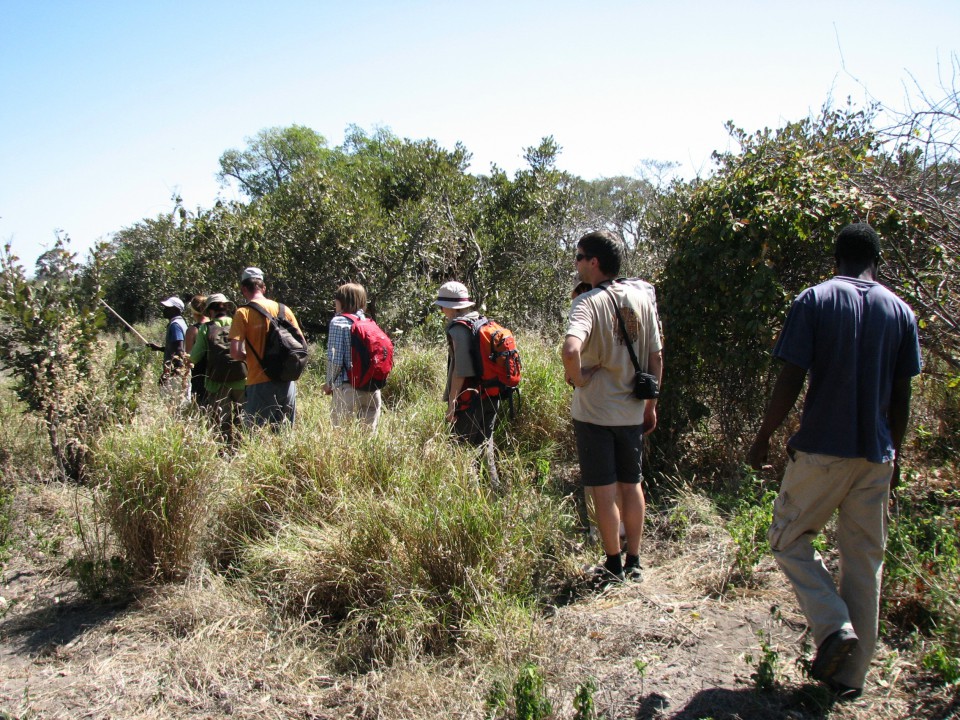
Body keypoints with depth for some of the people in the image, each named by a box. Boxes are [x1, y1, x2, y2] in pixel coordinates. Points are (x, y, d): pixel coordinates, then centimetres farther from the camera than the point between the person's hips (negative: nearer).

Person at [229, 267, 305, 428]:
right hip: (286, 382, 4)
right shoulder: (283, 309, 6)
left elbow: (235, 353, -13)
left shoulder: (243, 313, -5)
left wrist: (250, 357, 7)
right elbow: (302, 345, 7)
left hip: (260, 382, -4)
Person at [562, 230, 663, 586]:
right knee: (631, 486, 16)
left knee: (603, 492, 6)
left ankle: (613, 566, 18)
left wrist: (576, 377, -15)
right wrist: (651, 405, 15)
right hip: (632, 412, 6)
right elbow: (656, 358, 6)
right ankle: (633, 563, 27)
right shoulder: (641, 299, 1)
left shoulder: (589, 302, -16)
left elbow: (571, 349, -36)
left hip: (594, 413, -5)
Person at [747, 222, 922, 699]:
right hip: (875, 455, 4)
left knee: (788, 539, 14)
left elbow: (790, 382, -12)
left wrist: (763, 439, -1)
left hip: (820, 449, -4)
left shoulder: (814, 301, -6)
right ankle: (850, 675, 21)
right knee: (864, 562, 12)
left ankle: (834, 626, -3)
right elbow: (901, 396, 7)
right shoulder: (900, 311, 5)